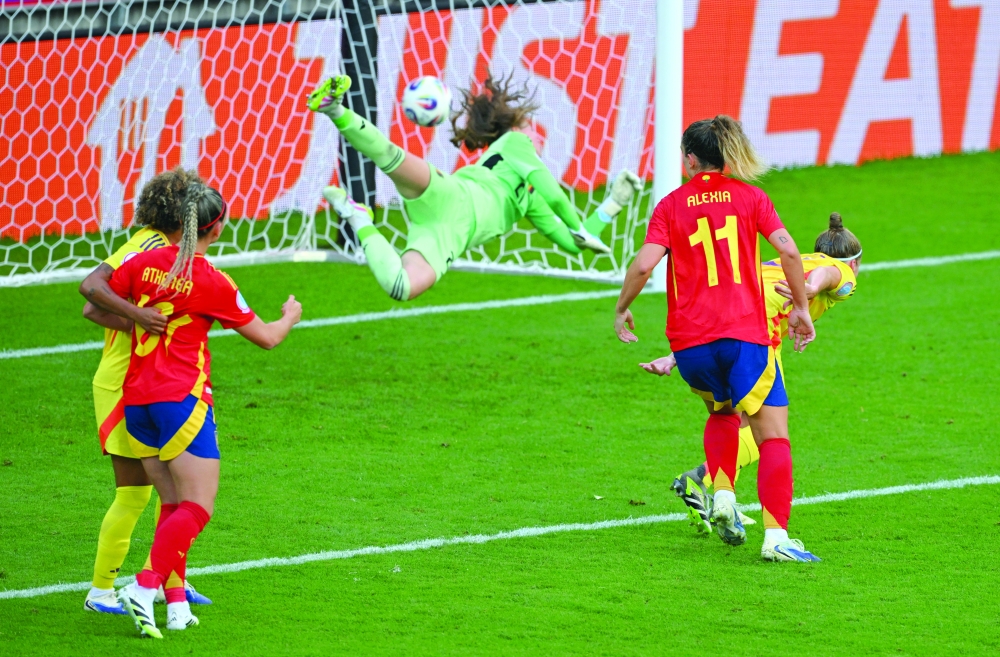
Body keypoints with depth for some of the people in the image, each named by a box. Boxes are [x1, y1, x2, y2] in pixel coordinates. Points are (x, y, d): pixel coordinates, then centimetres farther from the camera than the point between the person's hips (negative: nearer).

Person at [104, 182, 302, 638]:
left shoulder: (143, 263, 3)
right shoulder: (212, 282, -8)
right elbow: (267, 338, 3)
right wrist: (290, 316, 25)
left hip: (136, 398, 6)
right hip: (182, 399, -6)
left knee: (173, 504, 14)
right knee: (197, 509, -4)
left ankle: (176, 605, 7)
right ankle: (144, 589, -21)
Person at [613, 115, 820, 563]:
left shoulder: (671, 206, 7)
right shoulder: (749, 197, 7)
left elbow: (644, 264, -6)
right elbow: (787, 249, -5)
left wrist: (622, 309, 9)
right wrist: (800, 308, 4)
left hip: (689, 341, 2)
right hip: (745, 333, -2)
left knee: (722, 411, 30)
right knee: (774, 433, -4)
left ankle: (722, 496, 10)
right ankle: (776, 537, -19)